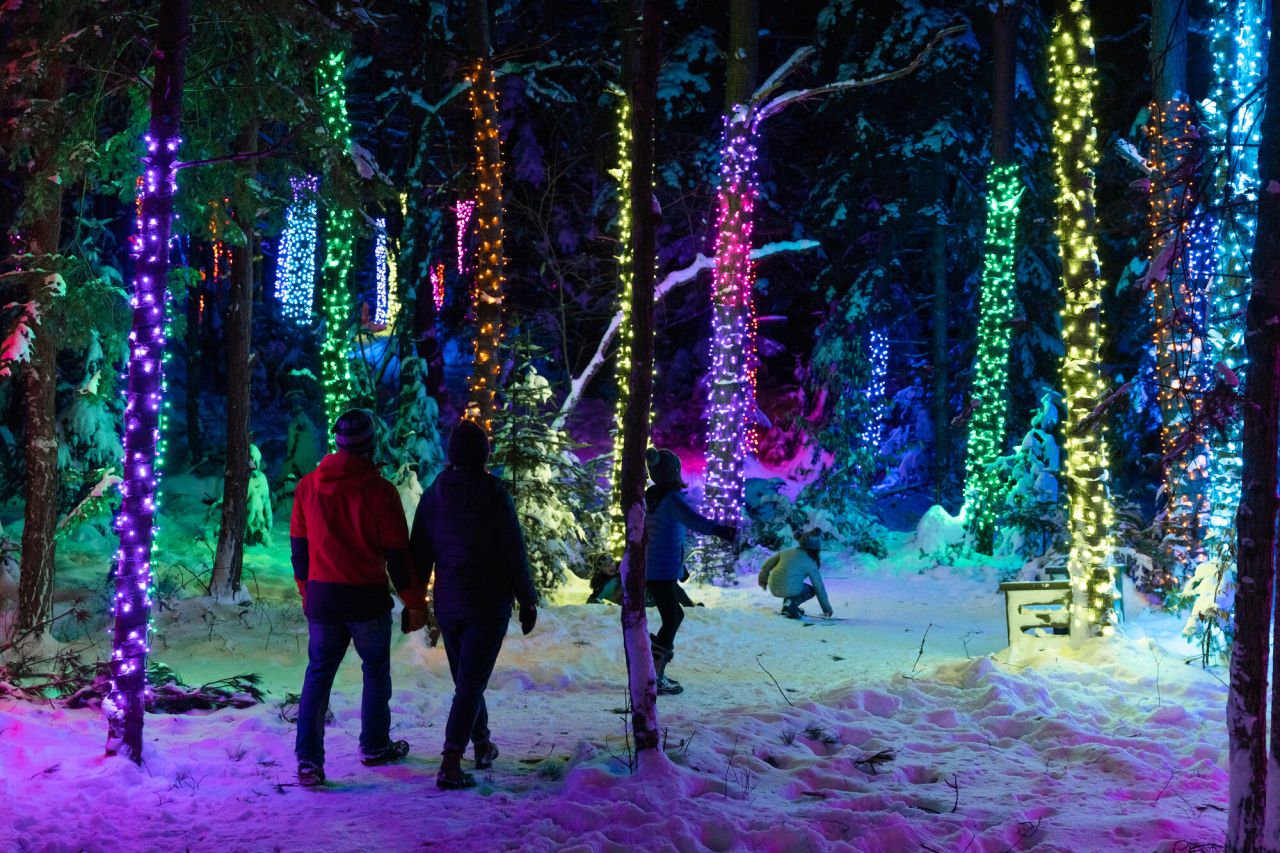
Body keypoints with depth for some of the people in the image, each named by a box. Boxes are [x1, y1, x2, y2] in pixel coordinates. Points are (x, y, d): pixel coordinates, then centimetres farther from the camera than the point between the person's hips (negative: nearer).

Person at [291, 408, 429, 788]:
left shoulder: (308, 486, 0)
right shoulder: (379, 490, -12)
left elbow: (298, 544, 8)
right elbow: (397, 553, -9)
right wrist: (415, 601, 2)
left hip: (322, 596, 3)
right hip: (368, 599, -3)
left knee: (318, 673, 9)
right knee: (376, 671, 16)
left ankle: (308, 758, 0)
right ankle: (374, 746, 27)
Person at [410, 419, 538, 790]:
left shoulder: (433, 495, 2)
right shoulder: (495, 495, -12)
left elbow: (419, 555, 6)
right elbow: (515, 554, -10)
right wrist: (528, 601, 1)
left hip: (447, 603, 5)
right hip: (489, 604, -5)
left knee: (466, 677, 20)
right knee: (472, 681, -5)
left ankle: (483, 745, 35)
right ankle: (450, 764, -13)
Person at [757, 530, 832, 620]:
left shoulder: (787, 552, 14)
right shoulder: (810, 563, 1)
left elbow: (768, 564, 19)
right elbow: (819, 586, 5)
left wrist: (763, 579, 36)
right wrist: (827, 608, 15)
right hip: (788, 590, -6)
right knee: (811, 590, 21)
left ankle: (789, 603, 18)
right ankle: (791, 603, -4)